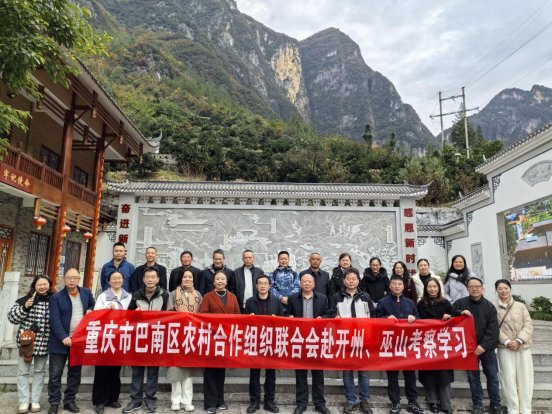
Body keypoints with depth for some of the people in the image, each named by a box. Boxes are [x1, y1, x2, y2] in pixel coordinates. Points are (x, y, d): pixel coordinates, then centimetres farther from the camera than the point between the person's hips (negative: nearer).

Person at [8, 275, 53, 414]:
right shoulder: (26, 299, -5)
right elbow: (12, 317, -6)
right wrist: (25, 307, -20)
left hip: (44, 343, 1)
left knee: (40, 371, 11)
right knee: (23, 371, 5)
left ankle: (35, 401, 22)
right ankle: (24, 402, 17)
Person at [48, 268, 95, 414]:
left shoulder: (86, 292, 7)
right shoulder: (56, 297, -5)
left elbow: (94, 306, 22)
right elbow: (55, 320, -13)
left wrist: (90, 311, -2)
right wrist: (63, 337, -24)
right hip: (61, 341, -3)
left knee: (75, 373, 12)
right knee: (55, 374, 3)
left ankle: (69, 400, 24)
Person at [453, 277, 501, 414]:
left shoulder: (489, 306, -2)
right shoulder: (460, 303, -1)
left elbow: (493, 329, -8)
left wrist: (484, 345, -17)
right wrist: (459, 313, -18)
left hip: (486, 348, 0)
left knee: (492, 377, 8)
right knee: (473, 378, 9)